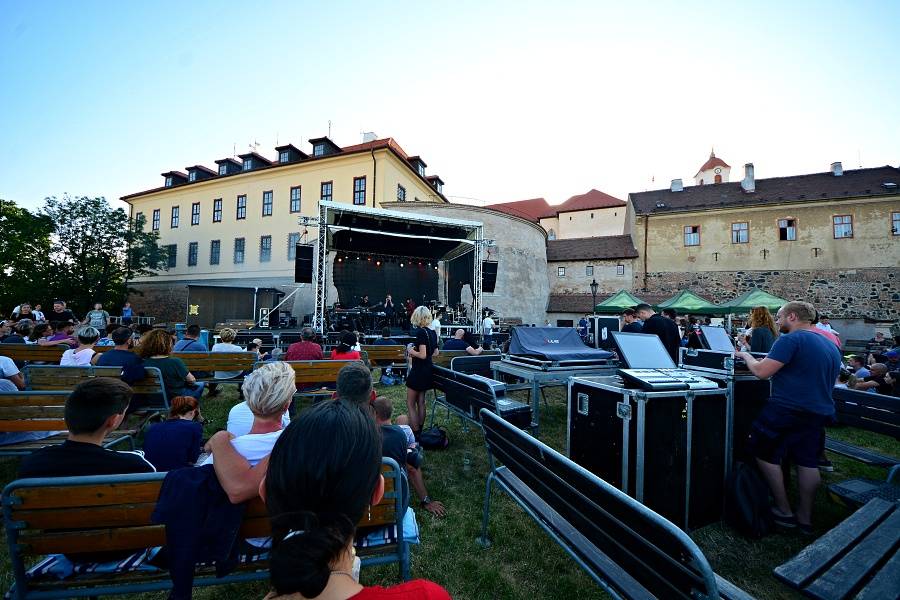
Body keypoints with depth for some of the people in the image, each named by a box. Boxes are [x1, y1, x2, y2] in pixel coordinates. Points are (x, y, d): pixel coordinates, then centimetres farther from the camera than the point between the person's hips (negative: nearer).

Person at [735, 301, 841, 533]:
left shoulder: (791, 340, -14)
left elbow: (761, 372, -20)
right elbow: (828, 382, 26)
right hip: (820, 413, 9)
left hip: (787, 410, -8)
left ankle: (784, 512, 13)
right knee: (808, 463, 13)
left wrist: (746, 355, -3)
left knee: (766, 456, 5)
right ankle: (805, 518, 21)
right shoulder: (832, 347, 15)